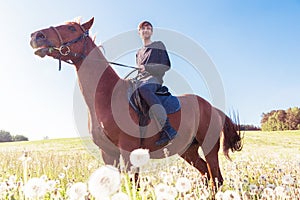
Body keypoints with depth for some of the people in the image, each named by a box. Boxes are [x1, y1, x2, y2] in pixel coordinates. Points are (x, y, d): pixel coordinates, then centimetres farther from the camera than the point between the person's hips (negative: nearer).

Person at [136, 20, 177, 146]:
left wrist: (146, 67, -11)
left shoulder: (159, 45, 11)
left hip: (154, 79, -7)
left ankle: (167, 129, -47)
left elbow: (166, 65, 0)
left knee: (143, 89, -42)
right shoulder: (139, 52, 29)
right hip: (141, 81, 7)